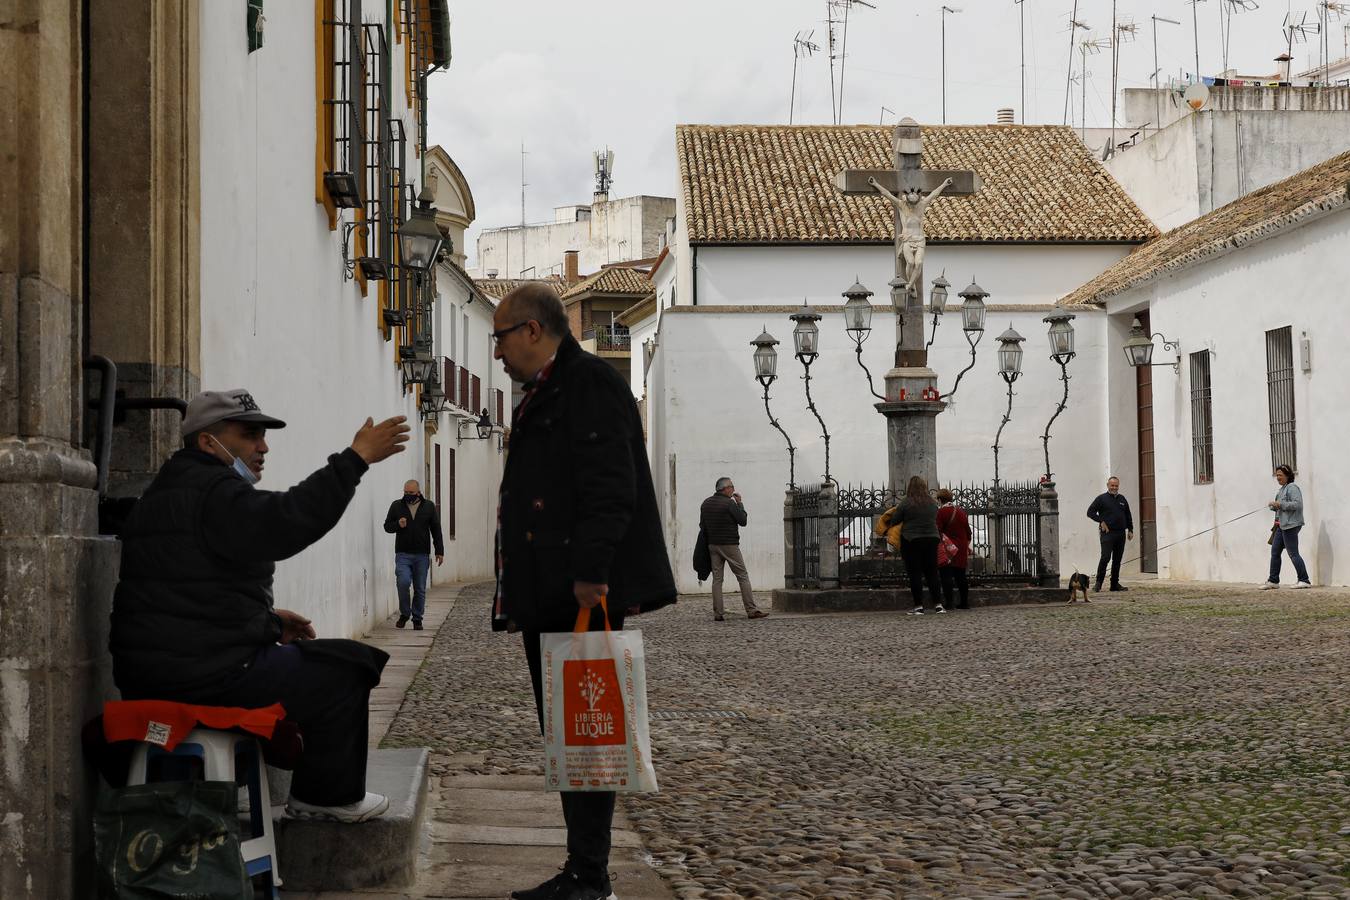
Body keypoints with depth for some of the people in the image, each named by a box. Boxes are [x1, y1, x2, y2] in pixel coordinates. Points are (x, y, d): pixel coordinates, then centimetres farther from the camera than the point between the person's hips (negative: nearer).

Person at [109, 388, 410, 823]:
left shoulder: (167, 494, 23)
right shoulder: (213, 494, -13)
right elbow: (288, 519, -30)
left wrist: (269, 618, 20)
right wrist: (356, 458, -28)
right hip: (205, 675, -11)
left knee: (296, 660, 32)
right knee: (344, 667, -2)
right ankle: (329, 795, 7)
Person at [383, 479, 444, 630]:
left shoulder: (429, 507, 7)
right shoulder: (396, 506, 6)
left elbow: (436, 530, 9)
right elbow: (387, 526, 11)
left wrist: (440, 551, 4)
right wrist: (398, 525, -11)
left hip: (422, 555, 1)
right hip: (403, 554, -1)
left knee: (420, 589, 2)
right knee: (403, 582, -17)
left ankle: (417, 619, 14)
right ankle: (404, 614, 3)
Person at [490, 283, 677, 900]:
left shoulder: (589, 383, -9)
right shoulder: (541, 395, 21)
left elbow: (609, 486, -19)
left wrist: (591, 573, -25)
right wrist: (518, 593, 18)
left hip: (583, 594, -10)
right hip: (547, 595, 10)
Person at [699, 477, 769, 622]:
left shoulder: (706, 504, 9)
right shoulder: (729, 503, -12)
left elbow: (702, 526, 12)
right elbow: (743, 520, -6)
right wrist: (740, 503, 3)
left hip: (712, 545, 6)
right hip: (729, 545, -6)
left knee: (717, 579, 6)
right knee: (743, 577, -1)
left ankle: (718, 613, 0)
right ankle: (751, 610, -4)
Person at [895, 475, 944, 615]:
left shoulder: (906, 503, -10)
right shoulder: (933, 504, 4)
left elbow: (894, 520, -5)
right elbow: (935, 519, 13)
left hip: (911, 541, -4)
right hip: (931, 539, 4)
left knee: (915, 574, 0)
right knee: (932, 573, 10)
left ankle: (919, 606, -4)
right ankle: (938, 604, 6)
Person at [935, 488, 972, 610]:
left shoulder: (941, 512, -10)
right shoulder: (961, 511, 11)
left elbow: (938, 531, -13)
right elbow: (968, 531, 16)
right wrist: (967, 545, 26)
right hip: (961, 549, 6)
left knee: (946, 576, -5)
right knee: (960, 576, 13)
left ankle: (949, 603, -11)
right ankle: (964, 603, 16)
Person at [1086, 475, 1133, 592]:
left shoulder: (1122, 500, 16)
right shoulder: (1101, 498, 1)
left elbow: (1128, 516, 23)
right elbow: (1090, 512, -3)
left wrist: (1130, 530, 15)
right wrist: (1101, 521, -10)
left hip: (1121, 534, 5)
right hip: (1108, 533, -5)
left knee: (1117, 560, 7)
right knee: (1105, 557, -14)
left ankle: (1115, 584, 13)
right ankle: (1099, 583, -9)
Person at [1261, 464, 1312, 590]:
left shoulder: (1292, 488, -11)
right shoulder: (1281, 489, 20)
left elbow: (1297, 504, -22)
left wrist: (1280, 504, -20)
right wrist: (1274, 506, 6)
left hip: (1290, 525, -10)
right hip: (1281, 525, 10)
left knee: (1293, 553, -8)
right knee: (1275, 552, 11)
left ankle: (1304, 581, -4)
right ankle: (1273, 581, 16)